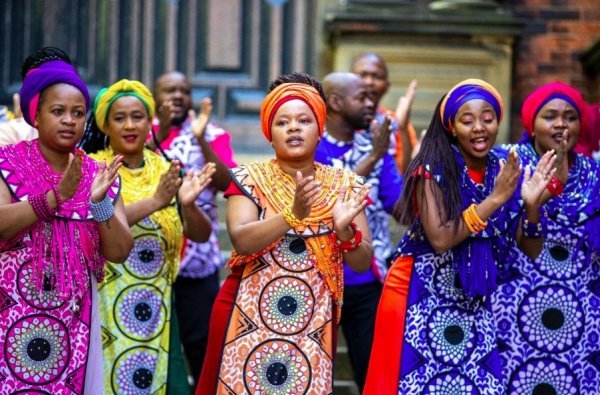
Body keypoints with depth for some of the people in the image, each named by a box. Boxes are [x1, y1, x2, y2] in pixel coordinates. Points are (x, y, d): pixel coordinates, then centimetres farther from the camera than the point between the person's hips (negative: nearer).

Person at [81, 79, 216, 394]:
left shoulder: (166, 169, 8)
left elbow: (201, 235, 3)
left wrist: (188, 205, -17)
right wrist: (155, 201, -30)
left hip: (156, 307, 3)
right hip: (106, 305, -3)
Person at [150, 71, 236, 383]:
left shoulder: (213, 135, 5)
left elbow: (225, 182, -9)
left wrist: (201, 139, -18)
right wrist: (158, 135, -22)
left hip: (197, 260, -1)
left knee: (201, 342, 1)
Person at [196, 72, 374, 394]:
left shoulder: (345, 186, 3)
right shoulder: (250, 179, -2)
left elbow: (362, 263, -1)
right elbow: (241, 240, -17)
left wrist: (344, 230, -21)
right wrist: (293, 214, -30)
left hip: (312, 325, 1)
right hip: (249, 320, -1)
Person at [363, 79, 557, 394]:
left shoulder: (505, 172, 2)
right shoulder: (432, 171, -12)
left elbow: (531, 251, 4)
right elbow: (440, 239, -24)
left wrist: (531, 205, -14)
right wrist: (495, 199, -25)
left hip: (475, 305, 5)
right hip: (422, 300, -4)